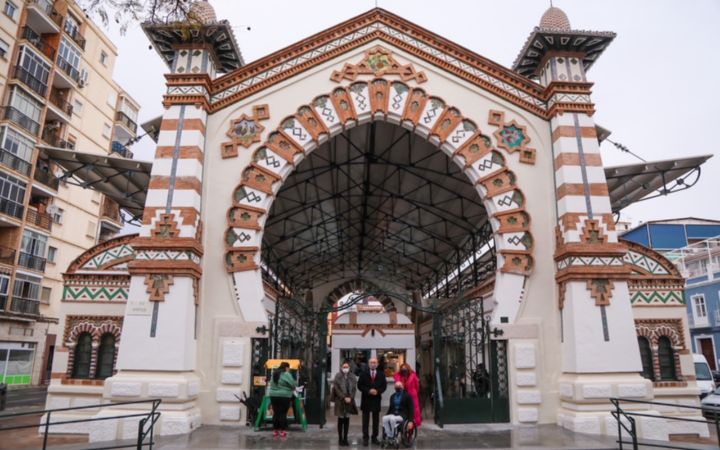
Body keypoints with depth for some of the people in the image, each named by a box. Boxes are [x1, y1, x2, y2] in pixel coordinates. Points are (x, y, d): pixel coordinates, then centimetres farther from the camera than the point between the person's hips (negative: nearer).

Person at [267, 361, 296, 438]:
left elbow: (272, 385, 12)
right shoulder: (286, 374, -11)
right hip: (284, 397, -6)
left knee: (276, 413, 11)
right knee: (283, 414, -1)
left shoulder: (274, 374, 11)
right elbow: (293, 384, -11)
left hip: (273, 396, 7)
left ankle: (275, 430, 16)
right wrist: (293, 389, 10)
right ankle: (282, 431, 1)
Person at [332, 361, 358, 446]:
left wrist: (350, 398, -11)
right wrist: (344, 398, -15)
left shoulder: (352, 377, 4)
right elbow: (336, 389, -9)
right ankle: (340, 439, 12)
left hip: (349, 401, 3)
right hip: (340, 401, -3)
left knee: (347, 420, 7)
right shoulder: (338, 376, -5)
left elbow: (354, 388, 3)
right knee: (341, 420, 3)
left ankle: (345, 438, 15)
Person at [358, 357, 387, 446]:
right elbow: (359, 385, -4)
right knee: (365, 420, 3)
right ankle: (365, 438, 9)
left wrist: (377, 391, -14)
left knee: (376, 420, 8)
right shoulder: (363, 374, 0)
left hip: (376, 400, 2)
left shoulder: (381, 374, 5)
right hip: (366, 399, -2)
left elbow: (384, 386, 2)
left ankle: (374, 437, 17)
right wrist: (368, 391, -16)